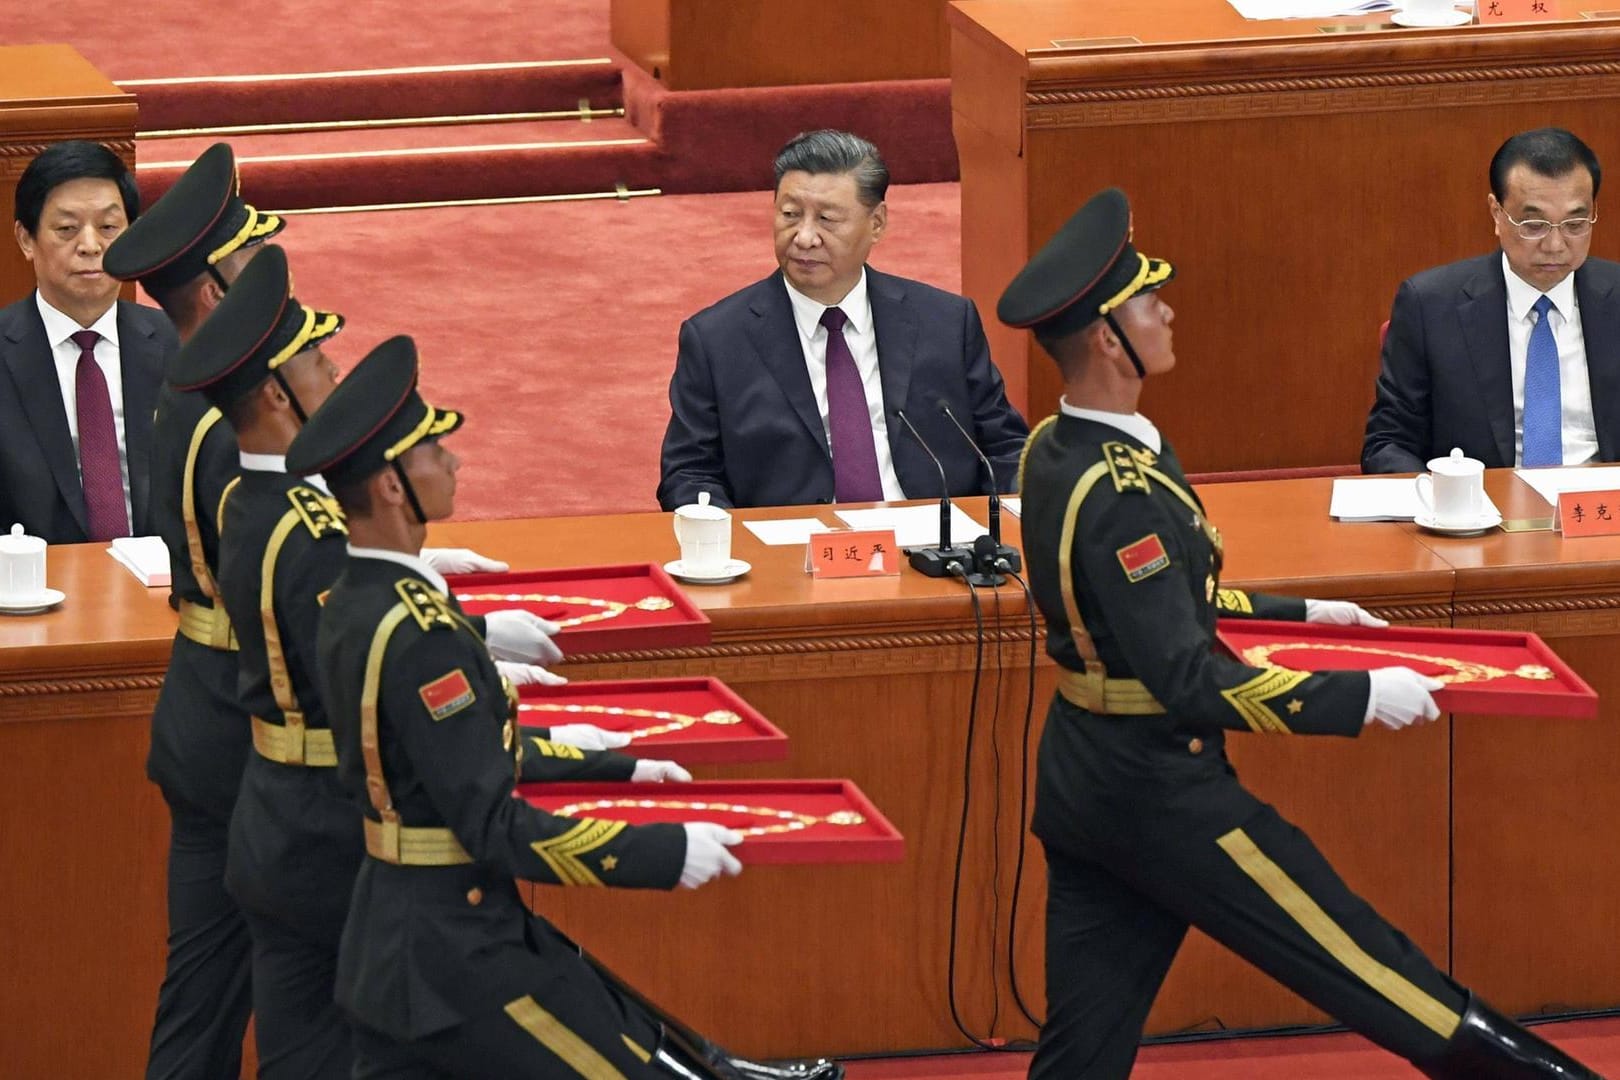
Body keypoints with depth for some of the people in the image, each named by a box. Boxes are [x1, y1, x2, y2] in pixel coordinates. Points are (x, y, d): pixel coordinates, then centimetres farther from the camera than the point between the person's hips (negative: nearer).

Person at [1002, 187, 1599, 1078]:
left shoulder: (1056, 450, 3)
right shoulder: (1119, 496, -26)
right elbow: (1191, 685, -26)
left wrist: (1296, 615, 18)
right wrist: (1360, 696, -20)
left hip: (1080, 789, 9)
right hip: (1161, 797, -9)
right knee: (1378, 974, 3)